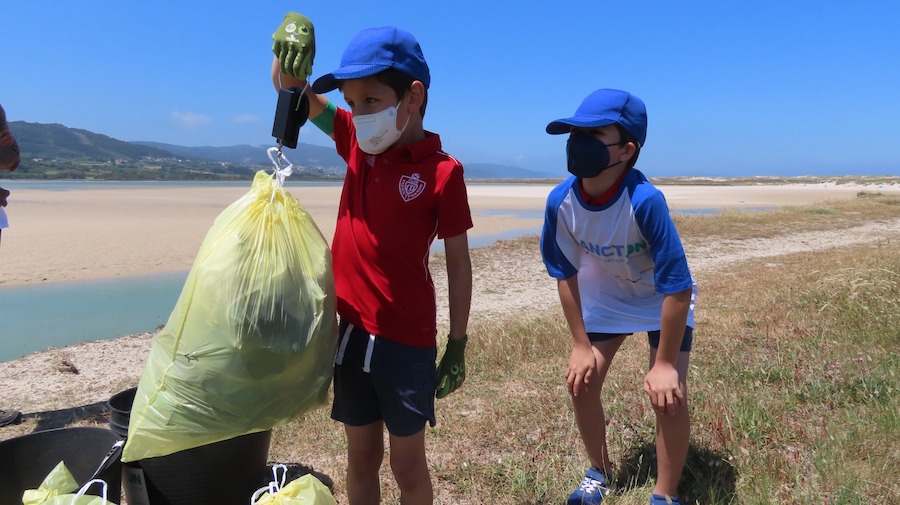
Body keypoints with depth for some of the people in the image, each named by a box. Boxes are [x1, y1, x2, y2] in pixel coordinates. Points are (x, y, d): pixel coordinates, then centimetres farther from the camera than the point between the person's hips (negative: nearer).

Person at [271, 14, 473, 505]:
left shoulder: (442, 171, -12)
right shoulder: (357, 142, 2)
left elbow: (458, 263, -7)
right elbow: (291, 89, 9)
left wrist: (457, 346, -4)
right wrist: (292, 34, -12)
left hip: (406, 340, -4)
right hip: (352, 331, 5)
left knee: (406, 464, 12)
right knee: (361, 457, 18)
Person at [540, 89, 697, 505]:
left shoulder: (645, 200, -38)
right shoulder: (561, 201, -25)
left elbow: (676, 287, -32)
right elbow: (566, 274, -11)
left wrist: (664, 363, -25)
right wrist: (581, 344, -7)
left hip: (664, 300, -4)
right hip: (604, 296, 4)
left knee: (668, 395, -14)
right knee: (581, 382, 2)